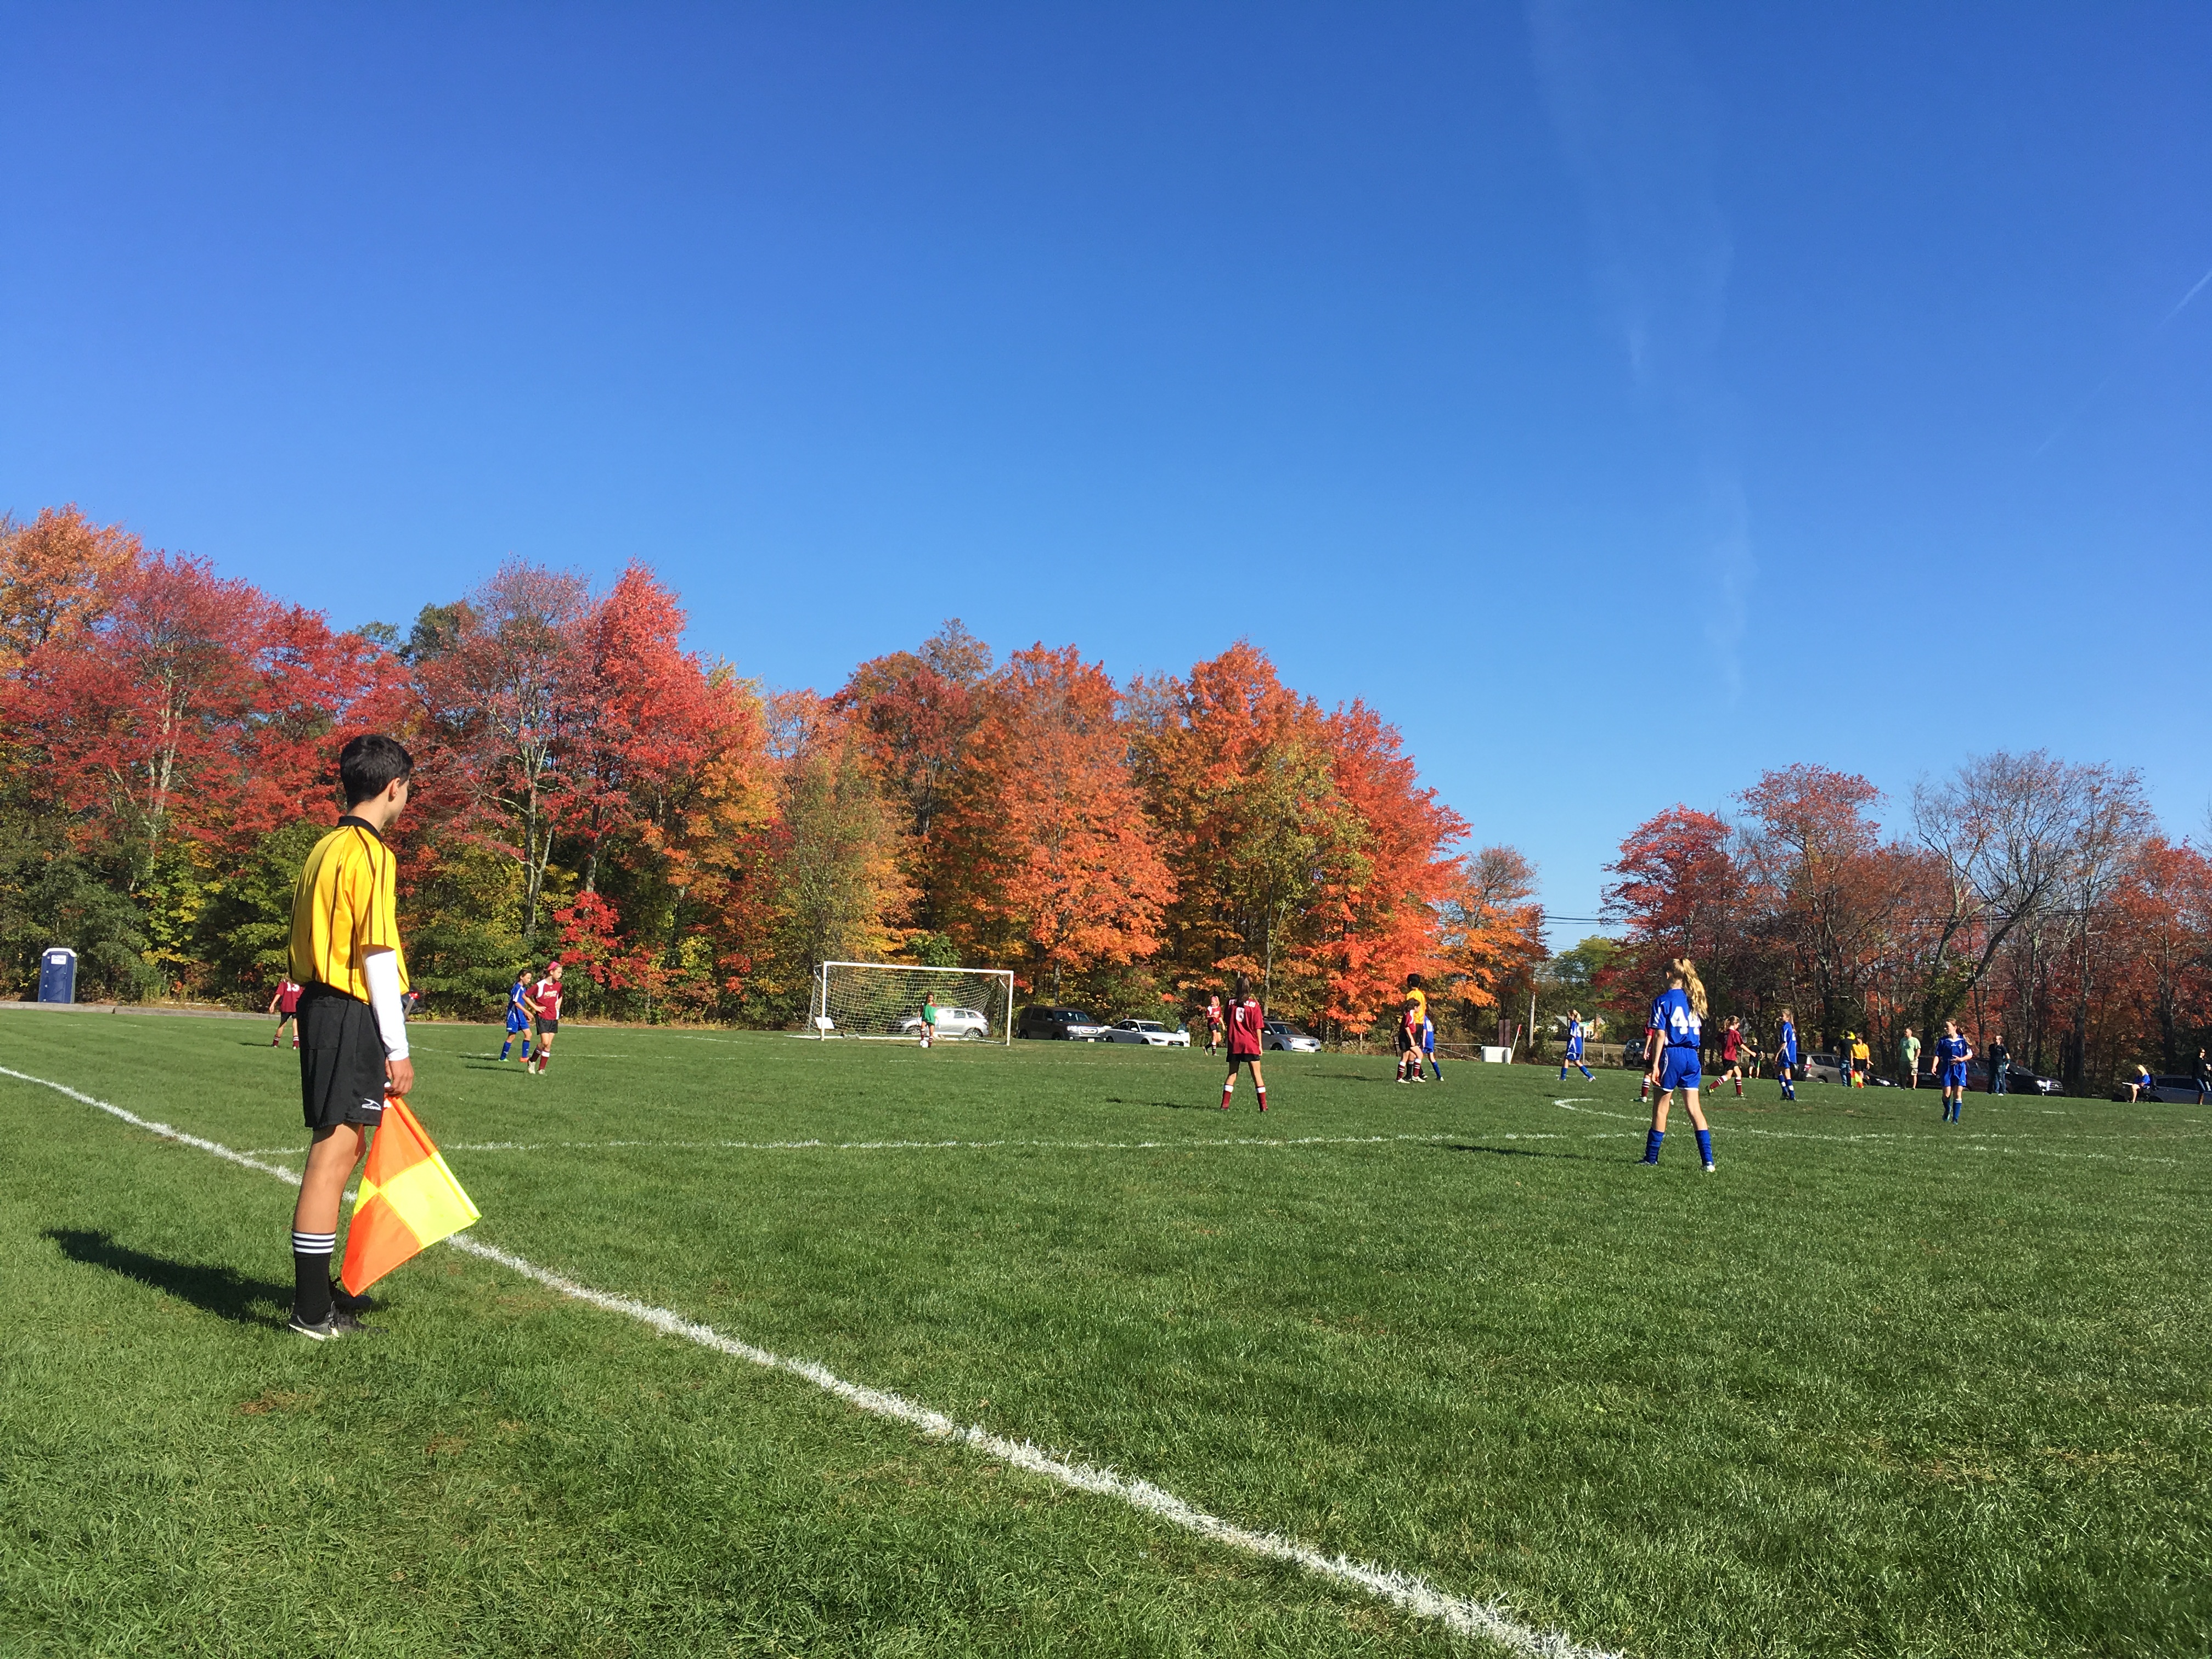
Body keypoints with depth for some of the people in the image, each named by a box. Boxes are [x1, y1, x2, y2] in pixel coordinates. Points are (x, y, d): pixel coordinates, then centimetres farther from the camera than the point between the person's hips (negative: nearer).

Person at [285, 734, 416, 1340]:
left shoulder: (326, 848, 16)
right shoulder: (370, 853, -13)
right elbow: (378, 955, -16)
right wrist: (397, 1048, -14)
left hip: (320, 1008, 10)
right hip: (352, 1017, -10)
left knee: (339, 1151, 18)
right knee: (332, 1160, -6)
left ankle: (320, 1291, 28)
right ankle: (313, 1313, -1)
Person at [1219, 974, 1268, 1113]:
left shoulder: (1231, 1002, 0)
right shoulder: (1254, 1004, -6)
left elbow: (1227, 1020, 11)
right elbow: (1258, 1027, -4)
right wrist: (1260, 1045, 1)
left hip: (1234, 1044, 2)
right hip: (1251, 1044, -2)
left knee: (1232, 1074, 11)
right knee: (1257, 1075, 5)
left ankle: (1225, 1104, 5)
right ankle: (1263, 1106, 3)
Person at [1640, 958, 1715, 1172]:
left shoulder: (1663, 1001, -8)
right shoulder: (1693, 1000, 11)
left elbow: (1660, 1035, -12)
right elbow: (1698, 1033, 14)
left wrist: (1655, 1065, -12)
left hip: (1671, 1055, -6)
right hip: (1692, 1057, 6)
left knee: (1660, 1108, 4)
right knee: (1694, 1108, 6)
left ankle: (1651, 1158, 10)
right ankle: (1708, 1161, 0)